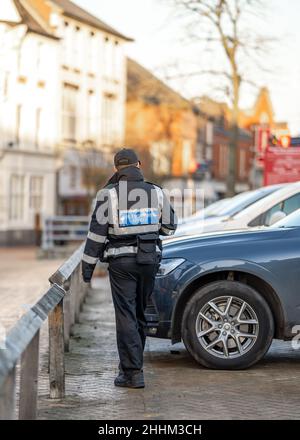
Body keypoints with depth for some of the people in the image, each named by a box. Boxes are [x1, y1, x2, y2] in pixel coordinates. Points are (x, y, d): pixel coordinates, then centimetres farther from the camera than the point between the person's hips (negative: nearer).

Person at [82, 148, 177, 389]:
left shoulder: (109, 193, -7)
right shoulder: (156, 191, 3)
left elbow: (97, 231, -9)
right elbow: (170, 226, 10)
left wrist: (88, 265, -3)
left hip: (121, 261, -4)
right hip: (150, 260, 4)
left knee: (126, 316, -2)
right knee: (140, 314, 17)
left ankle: (133, 372, -7)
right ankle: (131, 364, 28)